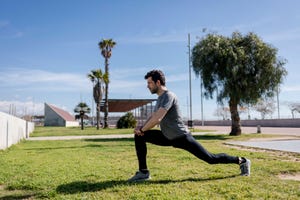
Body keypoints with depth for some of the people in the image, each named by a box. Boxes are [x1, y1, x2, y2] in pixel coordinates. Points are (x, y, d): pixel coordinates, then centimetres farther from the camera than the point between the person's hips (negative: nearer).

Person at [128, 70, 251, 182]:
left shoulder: (168, 96, -21)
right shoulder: (160, 97, 11)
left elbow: (157, 119, -31)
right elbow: (153, 117, 20)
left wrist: (141, 129, -16)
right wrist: (142, 127, 2)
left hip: (182, 138, -9)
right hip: (168, 138, 9)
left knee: (210, 158, -2)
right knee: (139, 137, -2)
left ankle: (241, 161, 20)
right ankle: (143, 172, -1)